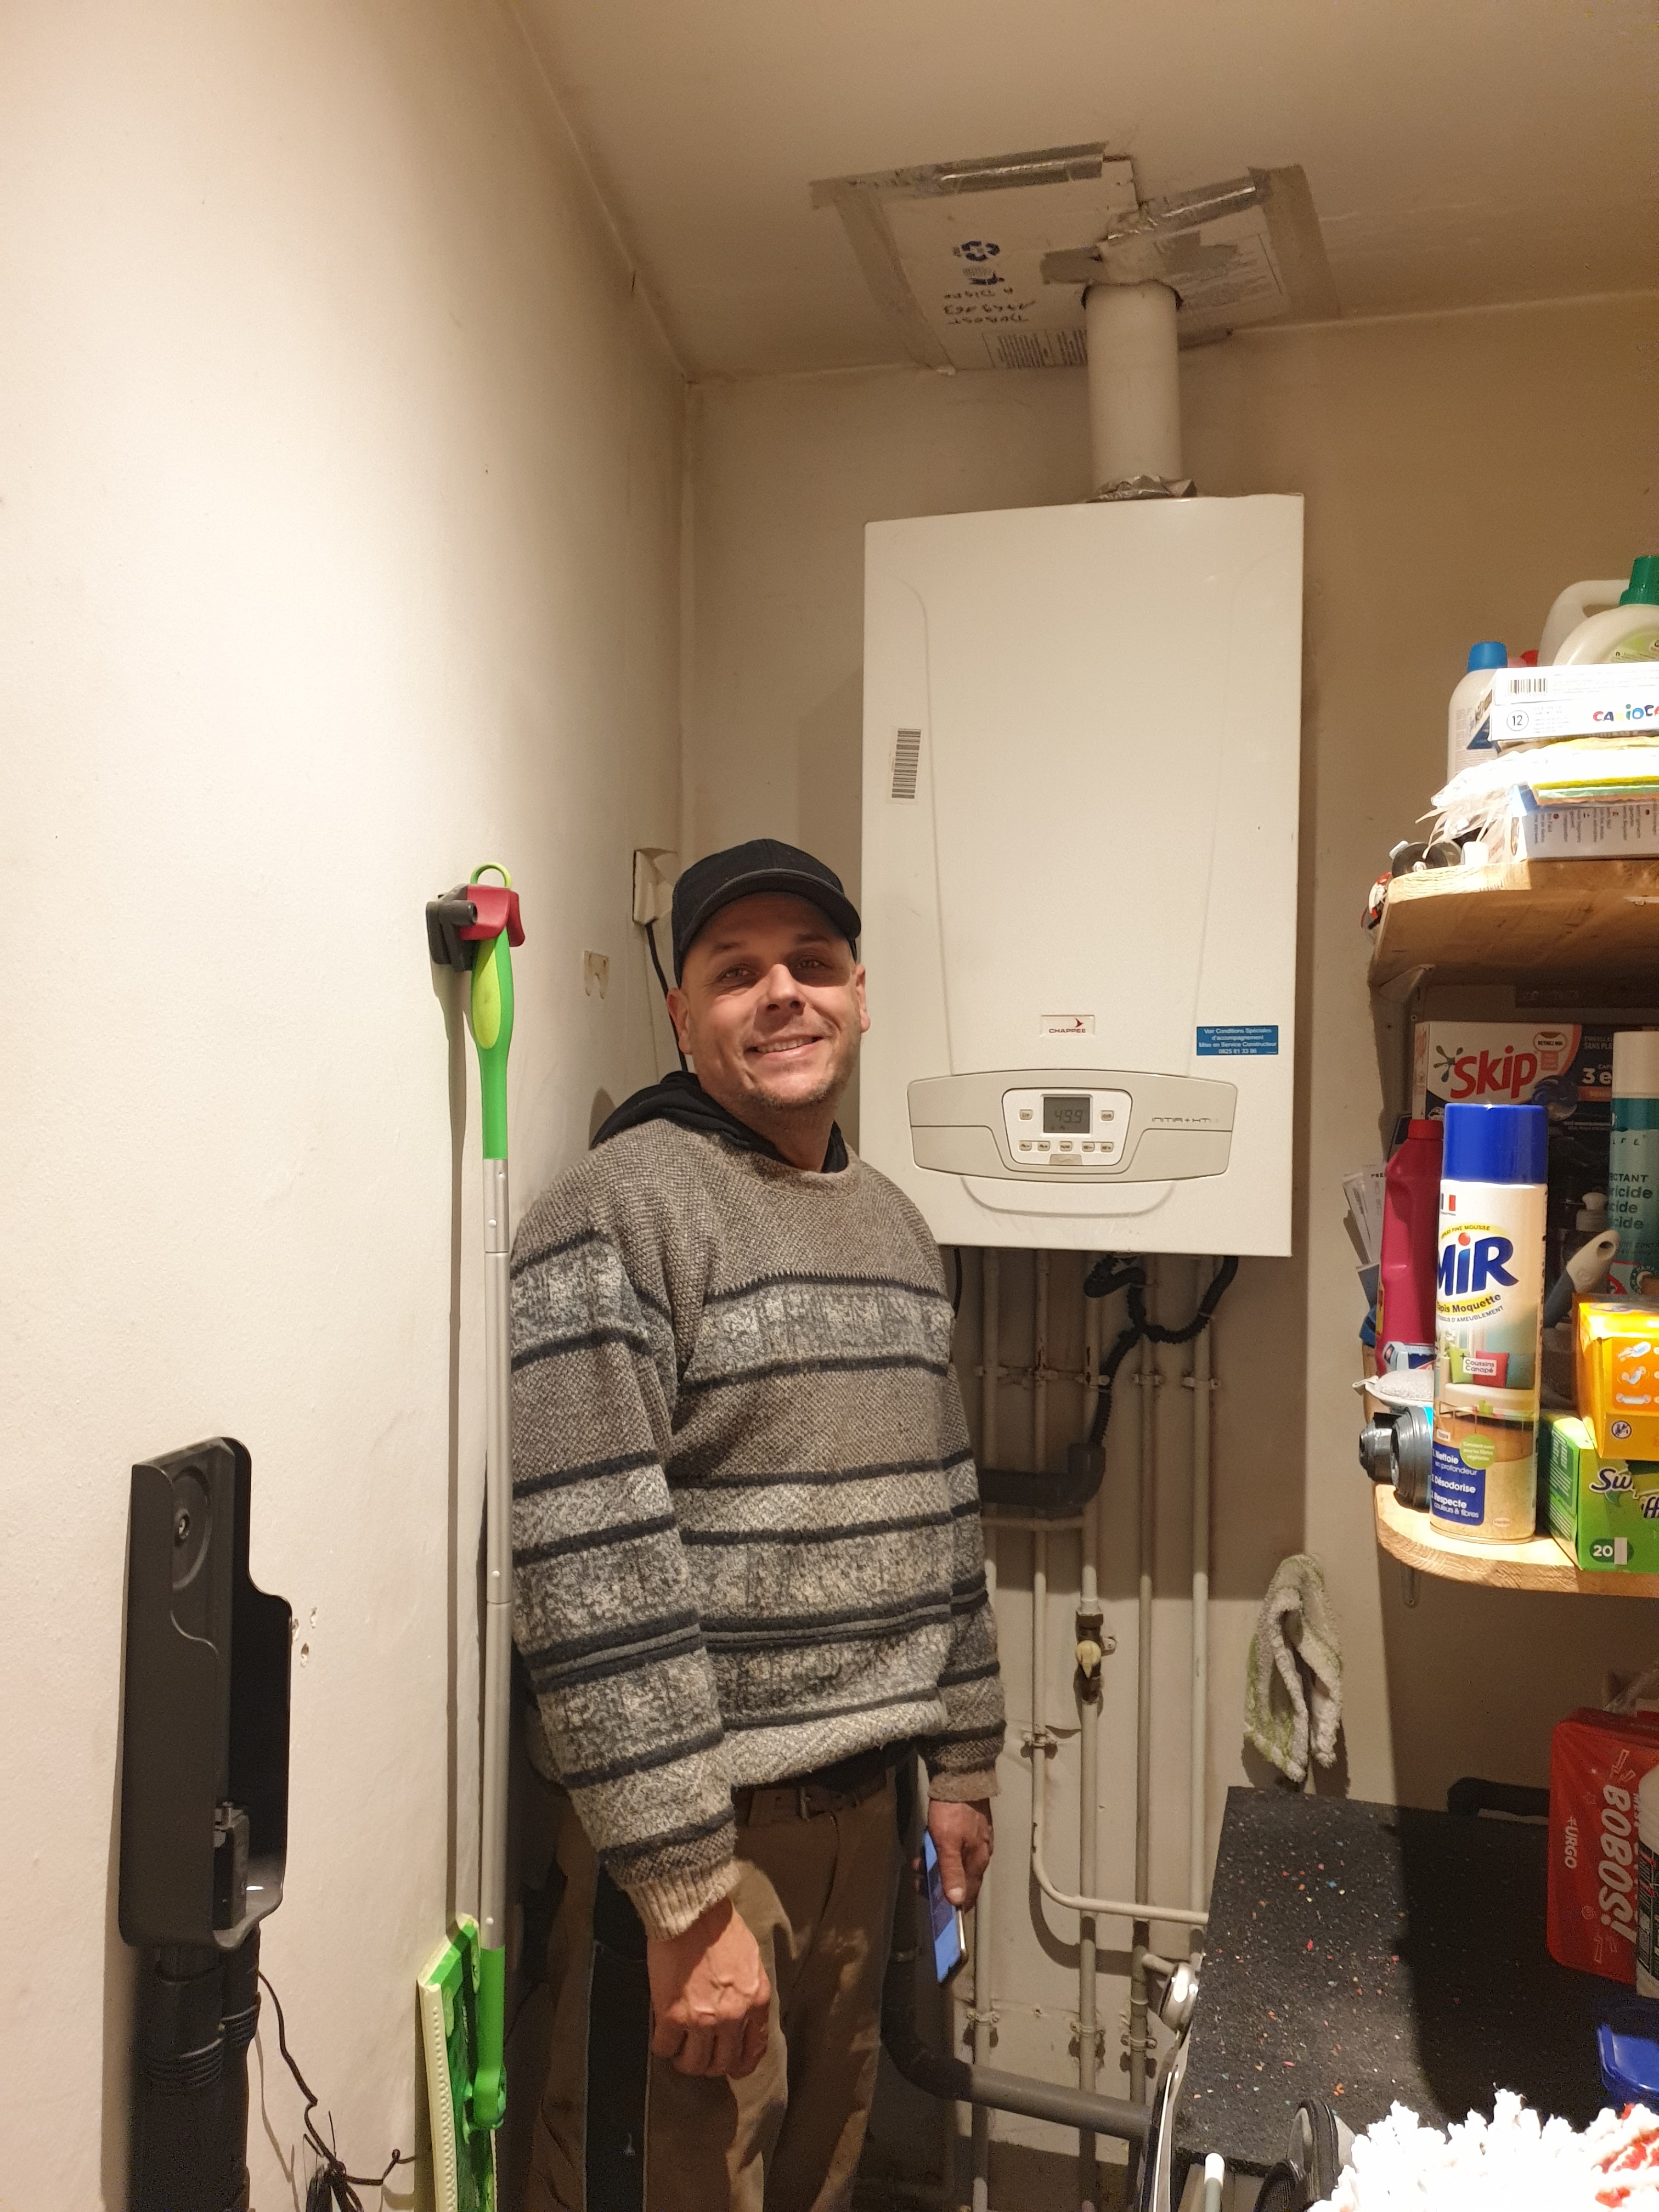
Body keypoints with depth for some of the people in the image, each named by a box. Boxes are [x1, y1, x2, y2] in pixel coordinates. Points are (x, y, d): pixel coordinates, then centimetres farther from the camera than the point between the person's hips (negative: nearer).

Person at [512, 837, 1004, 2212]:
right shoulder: (615, 1218, -15)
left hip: (861, 1799, 7)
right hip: (695, 1818, -6)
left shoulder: (894, 1223, 9)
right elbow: (595, 1580, -20)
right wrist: (689, 1896, -19)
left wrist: (964, 1764, 15)